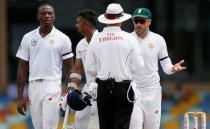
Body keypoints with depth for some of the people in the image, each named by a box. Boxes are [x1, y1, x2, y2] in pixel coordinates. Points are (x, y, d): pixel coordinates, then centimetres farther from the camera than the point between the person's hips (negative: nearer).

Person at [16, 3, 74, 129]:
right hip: (34, 86, 4)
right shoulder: (28, 38, 8)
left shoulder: (62, 39, 0)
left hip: (53, 87, -4)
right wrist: (20, 97, 6)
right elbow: (22, 69, 10)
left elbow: (69, 69, 2)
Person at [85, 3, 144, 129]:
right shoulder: (129, 38, -6)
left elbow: (90, 68, 1)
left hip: (103, 88, 2)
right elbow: (138, 66, -5)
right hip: (123, 88, -2)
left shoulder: (96, 39, -1)